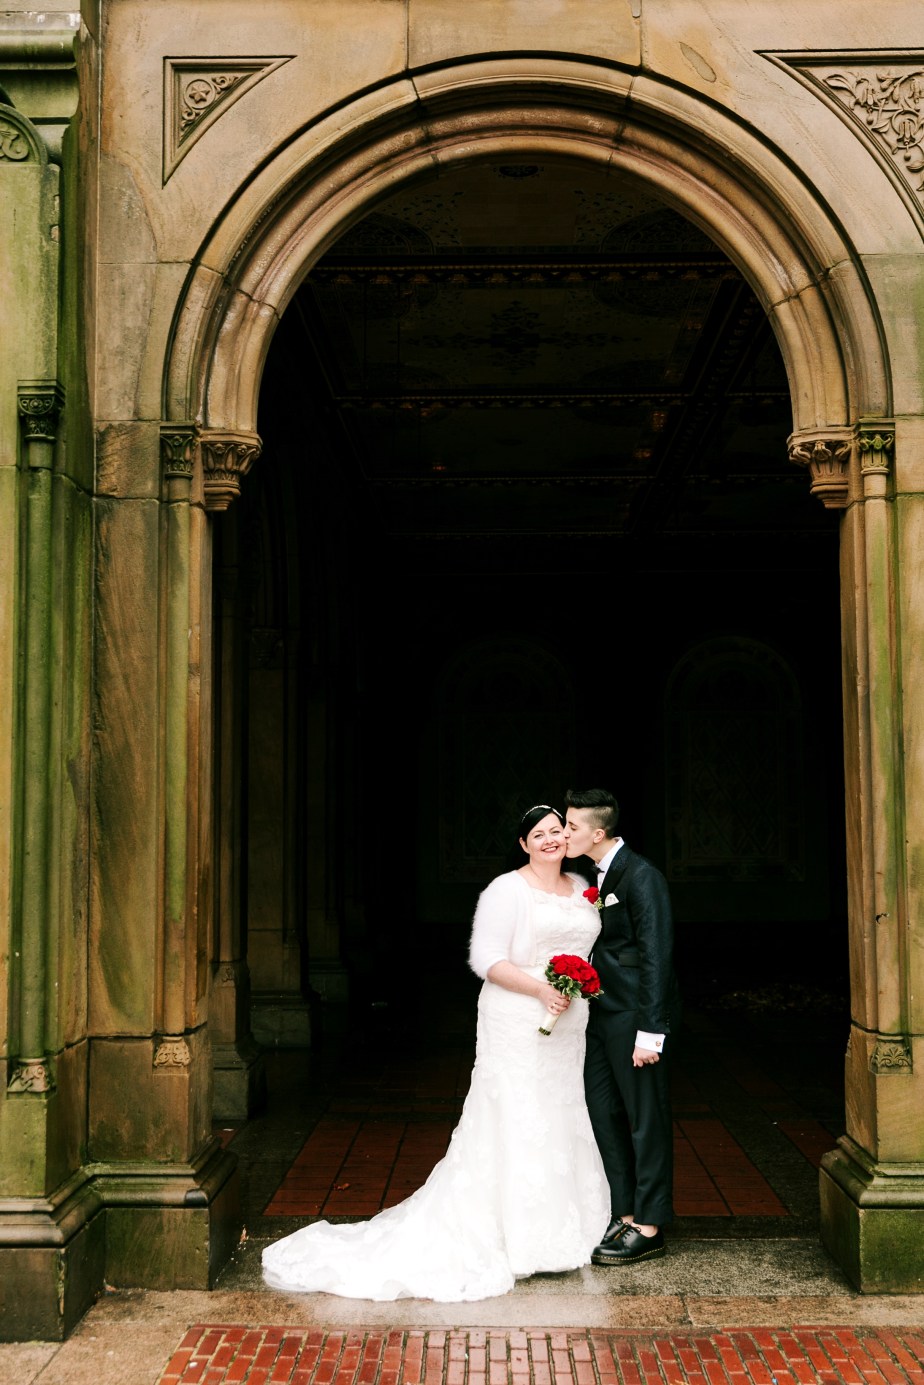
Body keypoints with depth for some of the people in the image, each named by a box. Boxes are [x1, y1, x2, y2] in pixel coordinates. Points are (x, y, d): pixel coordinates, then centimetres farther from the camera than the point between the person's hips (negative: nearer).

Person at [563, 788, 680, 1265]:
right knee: (603, 1117, 13)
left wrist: (650, 1032, -20)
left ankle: (649, 1229, 13)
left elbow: (656, 956, -18)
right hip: (601, 1016, 9)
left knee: (647, 1122, 3)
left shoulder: (641, 877, -15)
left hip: (635, 1019, -9)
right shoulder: (594, 877, 11)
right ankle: (623, 1216, 24)